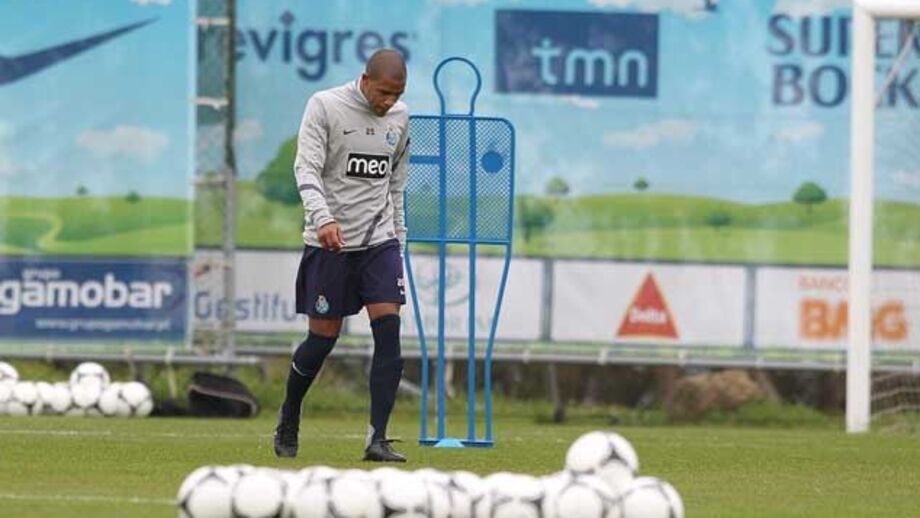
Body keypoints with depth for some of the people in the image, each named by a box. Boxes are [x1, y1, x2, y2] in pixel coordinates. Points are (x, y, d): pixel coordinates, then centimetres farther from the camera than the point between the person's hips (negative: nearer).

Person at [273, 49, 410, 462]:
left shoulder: (399, 117, 8)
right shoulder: (324, 106, -8)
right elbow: (306, 168, -16)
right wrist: (323, 218, -31)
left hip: (379, 241, 4)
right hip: (329, 242, -4)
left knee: (389, 332, -11)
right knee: (323, 338, 1)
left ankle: (377, 438, -12)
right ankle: (288, 418, 28)